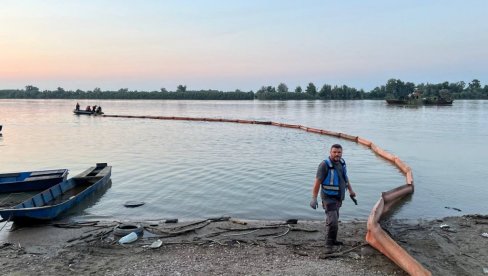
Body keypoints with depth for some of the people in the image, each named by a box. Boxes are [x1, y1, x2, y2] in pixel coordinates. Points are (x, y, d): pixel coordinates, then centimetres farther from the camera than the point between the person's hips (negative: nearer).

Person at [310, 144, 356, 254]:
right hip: (329, 198, -8)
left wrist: (350, 190, 23)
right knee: (332, 222, -14)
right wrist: (314, 198, -27)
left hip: (338, 197, 8)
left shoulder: (341, 162, 2)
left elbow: (345, 177, 18)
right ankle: (329, 245, -1)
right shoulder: (325, 165, -22)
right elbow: (317, 182, -23)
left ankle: (332, 240, 35)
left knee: (334, 219, 20)